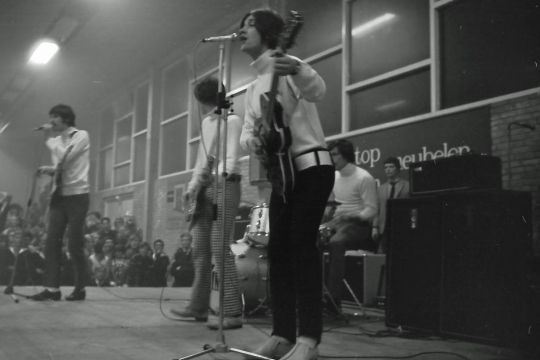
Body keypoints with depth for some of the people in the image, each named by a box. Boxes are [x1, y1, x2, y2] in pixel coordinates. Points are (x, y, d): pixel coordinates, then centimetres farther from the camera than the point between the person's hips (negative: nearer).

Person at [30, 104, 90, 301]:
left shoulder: (81, 136, -4)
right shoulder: (57, 141, 14)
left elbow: (65, 158, -18)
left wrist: (49, 138, -8)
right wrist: (49, 170, -2)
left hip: (76, 194, -6)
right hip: (59, 195, 6)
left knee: (75, 244, -3)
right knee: (52, 241, -3)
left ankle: (80, 288, 9)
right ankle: (52, 287, -2)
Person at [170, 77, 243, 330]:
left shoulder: (231, 120, -4)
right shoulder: (206, 123, 21)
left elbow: (231, 158, -15)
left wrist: (218, 176, -30)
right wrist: (192, 186, 14)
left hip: (224, 186, -8)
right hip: (204, 187, 8)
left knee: (219, 247, -15)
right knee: (200, 248, 8)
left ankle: (232, 312, -15)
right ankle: (199, 306, 17)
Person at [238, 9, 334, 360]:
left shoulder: (287, 66, -6)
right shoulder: (253, 88, 20)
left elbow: (318, 90, -26)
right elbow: (247, 129, 13)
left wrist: (297, 69, -48)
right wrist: (252, 141, -11)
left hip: (311, 166, -8)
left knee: (302, 244, -15)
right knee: (278, 249, 4)